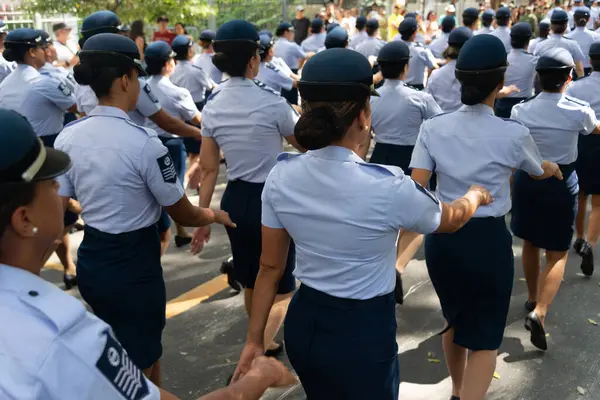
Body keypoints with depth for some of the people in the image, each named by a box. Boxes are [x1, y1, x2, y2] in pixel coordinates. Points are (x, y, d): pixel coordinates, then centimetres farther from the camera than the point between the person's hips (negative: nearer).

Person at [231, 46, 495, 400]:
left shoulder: (281, 177, -10)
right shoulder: (388, 187, -23)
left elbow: (271, 267, -1)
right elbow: (451, 219, -1)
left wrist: (255, 339, 10)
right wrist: (476, 195, 21)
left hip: (303, 324, 5)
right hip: (362, 332, -5)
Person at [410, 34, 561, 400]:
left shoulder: (433, 128, -6)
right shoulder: (514, 134, -10)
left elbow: (415, 189, -13)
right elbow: (539, 171, 13)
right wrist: (555, 169, 35)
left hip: (442, 237, 4)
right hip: (488, 240, -4)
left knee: (454, 319, 26)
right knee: (485, 338, 11)